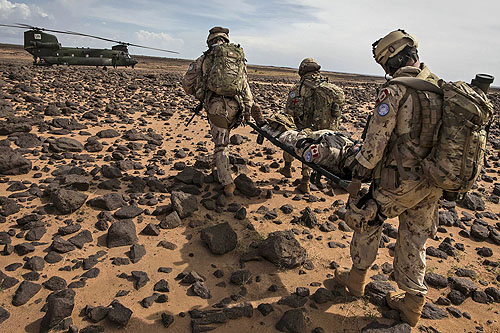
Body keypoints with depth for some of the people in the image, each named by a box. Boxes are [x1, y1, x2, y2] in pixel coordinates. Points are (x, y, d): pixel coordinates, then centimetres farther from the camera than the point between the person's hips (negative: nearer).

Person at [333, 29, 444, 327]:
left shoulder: (396, 89, -16)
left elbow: (378, 137, -18)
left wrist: (362, 169, -5)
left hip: (399, 180, -7)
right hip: (433, 183, 7)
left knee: (367, 221, 16)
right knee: (414, 239, 18)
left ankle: (357, 278, 32)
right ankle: (413, 303, 29)